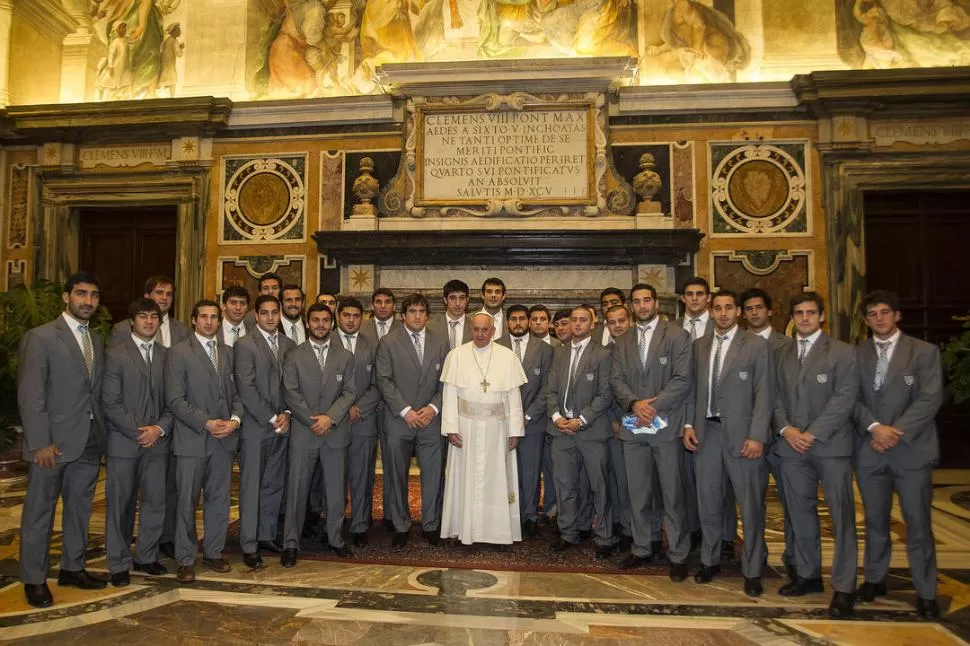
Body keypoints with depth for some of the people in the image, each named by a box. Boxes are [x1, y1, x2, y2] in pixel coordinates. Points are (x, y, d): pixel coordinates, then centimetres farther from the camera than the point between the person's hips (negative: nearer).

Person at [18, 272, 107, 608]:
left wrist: (100, 433, 3)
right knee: (39, 512, 8)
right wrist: (40, 443, -16)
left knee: (80, 508, 15)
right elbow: (30, 395, -12)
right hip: (52, 442, -6)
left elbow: (96, 391, 10)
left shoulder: (96, 341, 11)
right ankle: (34, 579, 22)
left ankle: (72, 568, 30)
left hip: (89, 442, 6)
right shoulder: (40, 338, -8)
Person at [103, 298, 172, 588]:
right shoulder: (115, 354, -2)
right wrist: (138, 431, -13)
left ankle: (147, 557, 22)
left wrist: (160, 428, -9)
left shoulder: (168, 355, 8)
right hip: (123, 442, -3)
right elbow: (110, 402, -8)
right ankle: (119, 564, 18)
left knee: (155, 501, 7)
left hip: (158, 441, 3)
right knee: (120, 504, 6)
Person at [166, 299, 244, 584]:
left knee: (219, 498, 11)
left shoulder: (227, 353, 13)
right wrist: (206, 423, -15)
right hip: (192, 439, -4)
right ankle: (185, 560, 16)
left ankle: (213, 552, 25)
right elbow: (175, 400, -9)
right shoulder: (179, 353, -3)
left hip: (224, 438, 5)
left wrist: (235, 419, -6)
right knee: (187, 501, 4)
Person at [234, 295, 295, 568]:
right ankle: (249, 545, 11)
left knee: (275, 484, 11)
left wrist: (286, 414, -4)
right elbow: (246, 388, -12)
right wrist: (271, 419, -12)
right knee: (251, 486, 2)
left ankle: (267, 536, 24)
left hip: (282, 425, 5)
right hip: (255, 426, -5)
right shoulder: (244, 345, -6)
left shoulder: (288, 345, 10)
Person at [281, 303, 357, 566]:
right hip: (303, 433, -1)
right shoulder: (294, 356, 4)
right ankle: (291, 544, 12)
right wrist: (313, 421, -12)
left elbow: (350, 392, 1)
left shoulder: (345, 357, 8)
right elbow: (291, 393, -3)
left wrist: (330, 418, -13)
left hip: (336, 433, 2)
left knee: (336, 490, 9)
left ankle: (336, 539, 24)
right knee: (296, 490, 2)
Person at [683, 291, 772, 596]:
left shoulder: (756, 345, -2)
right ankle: (710, 560, 27)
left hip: (741, 434, -4)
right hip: (706, 432, 4)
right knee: (708, 500, 12)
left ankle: (752, 570, 16)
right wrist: (689, 424, 4)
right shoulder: (700, 345, 11)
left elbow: (764, 394, -6)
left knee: (750, 503, 2)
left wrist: (757, 436, -13)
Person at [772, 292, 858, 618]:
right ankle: (808, 574, 23)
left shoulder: (843, 353, -1)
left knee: (841, 516, 0)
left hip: (831, 445, -4)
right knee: (801, 513, 11)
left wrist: (812, 434, -14)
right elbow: (776, 398, 11)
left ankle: (844, 587, 7)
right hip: (792, 446, 4)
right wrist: (785, 429, -7)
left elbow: (844, 399, -9)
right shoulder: (782, 356, 15)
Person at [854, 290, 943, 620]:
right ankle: (874, 578, 26)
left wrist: (895, 432, -14)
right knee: (875, 520, 12)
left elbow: (930, 398, -7)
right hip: (869, 450, 2)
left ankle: (925, 592, 15)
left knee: (918, 523, 3)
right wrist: (874, 427, -14)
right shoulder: (856, 354, 8)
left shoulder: (925, 351, 1)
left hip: (911, 449, -2)